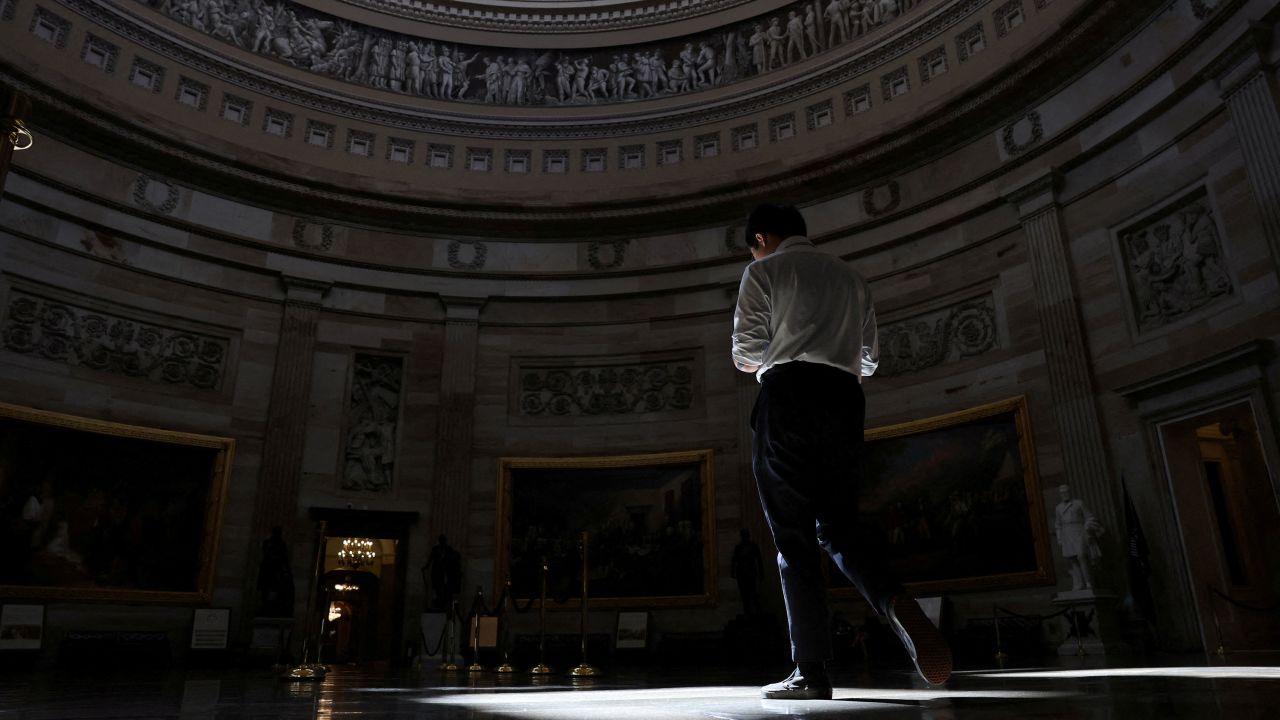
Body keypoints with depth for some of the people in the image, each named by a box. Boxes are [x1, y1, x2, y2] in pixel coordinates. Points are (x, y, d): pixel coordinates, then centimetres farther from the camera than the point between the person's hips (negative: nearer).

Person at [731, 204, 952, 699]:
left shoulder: (764, 270, 8)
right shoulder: (850, 277, 24)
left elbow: (746, 352, 0)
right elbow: (869, 358, 21)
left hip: (789, 398, -5)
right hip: (846, 400, 5)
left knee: (793, 537, -2)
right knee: (839, 523, 11)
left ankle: (811, 672, -3)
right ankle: (894, 601, -17)